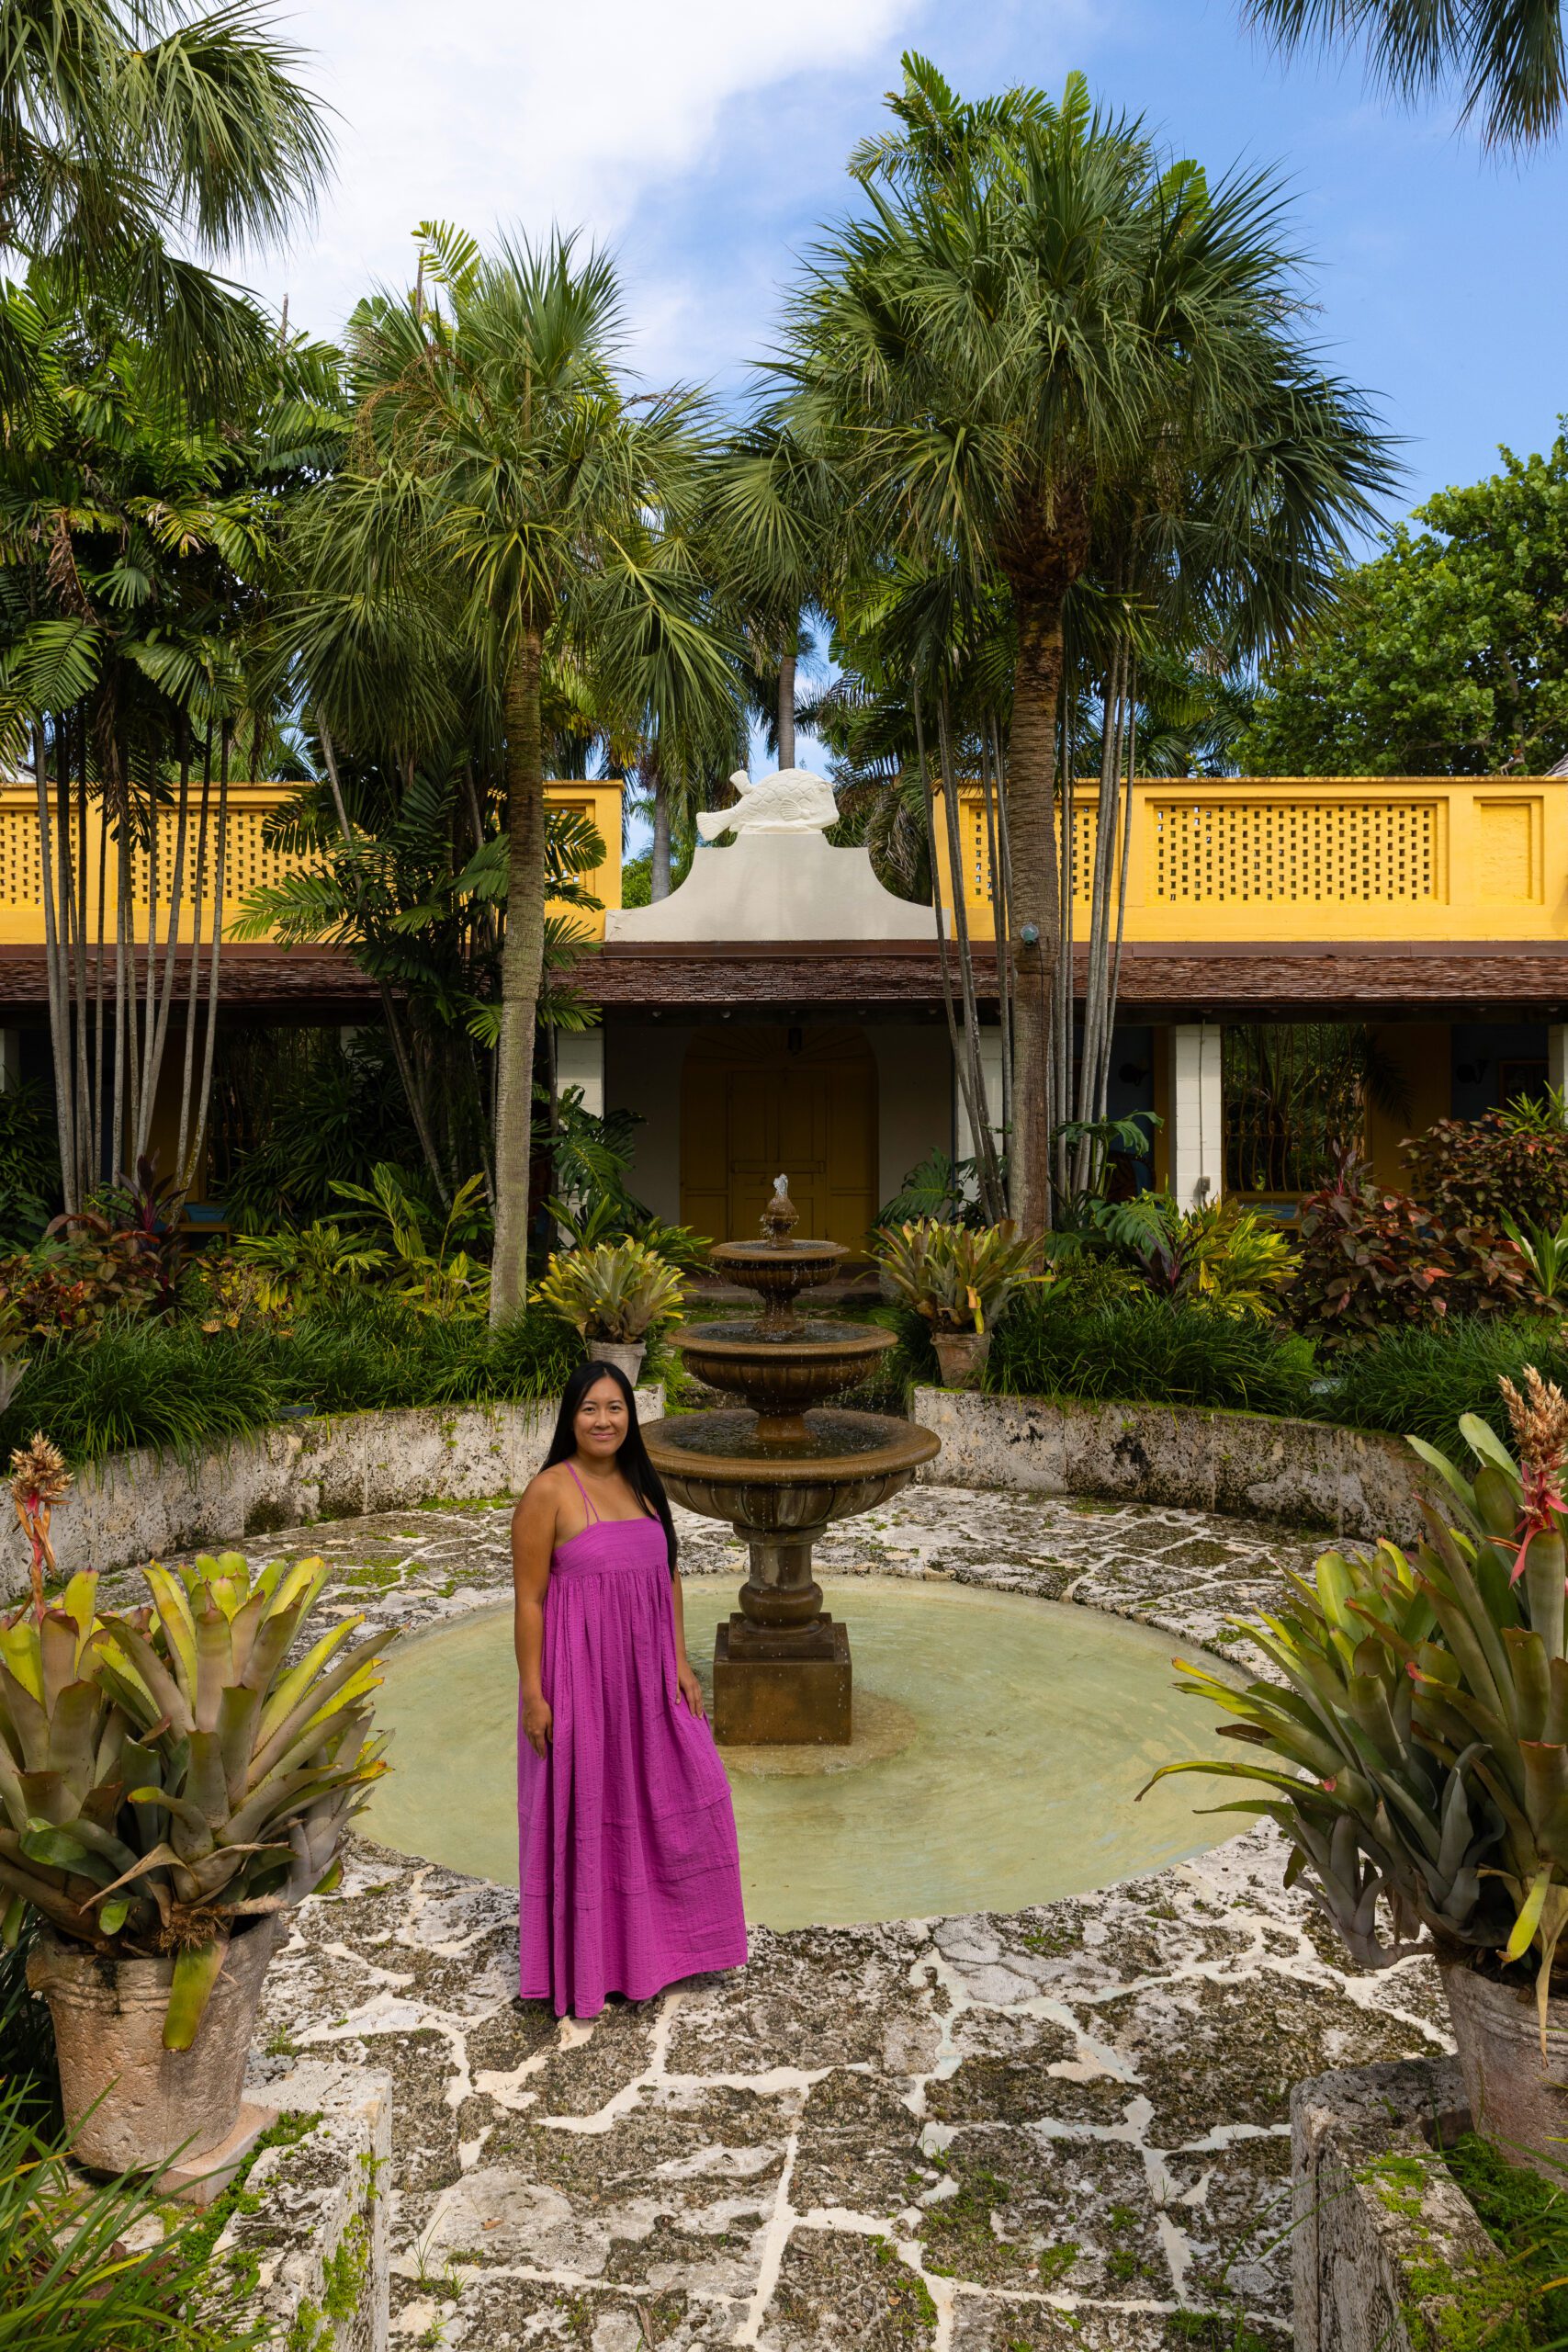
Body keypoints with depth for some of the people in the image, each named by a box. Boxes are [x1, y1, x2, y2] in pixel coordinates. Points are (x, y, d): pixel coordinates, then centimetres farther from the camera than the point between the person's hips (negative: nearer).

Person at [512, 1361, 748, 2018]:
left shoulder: (642, 1484, 6)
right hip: (578, 1675, -6)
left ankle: (655, 1938, 33)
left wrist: (680, 1662, 6)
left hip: (645, 1674, 6)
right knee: (582, 1812, 7)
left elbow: (667, 1577, 11)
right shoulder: (548, 1492, -13)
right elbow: (529, 1598, -12)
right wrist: (532, 1693, -13)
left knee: (680, 1800, 11)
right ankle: (585, 1963, 26)